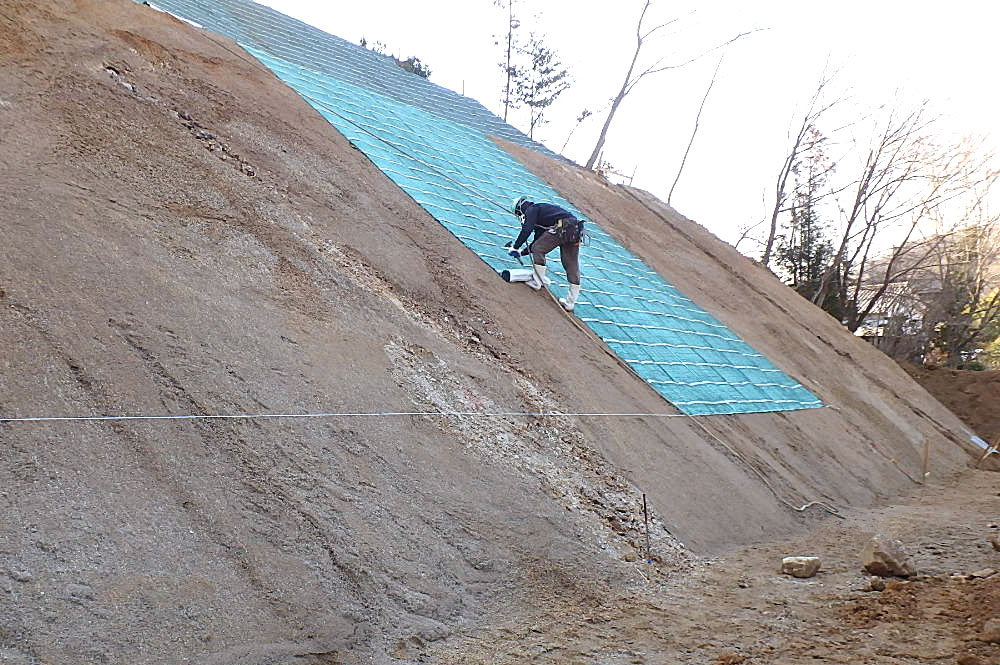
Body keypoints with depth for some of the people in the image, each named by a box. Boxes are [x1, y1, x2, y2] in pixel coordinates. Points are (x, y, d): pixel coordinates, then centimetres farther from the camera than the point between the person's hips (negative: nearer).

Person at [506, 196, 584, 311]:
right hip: (576, 230, 9)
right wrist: (521, 253, 40)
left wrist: (515, 246, 1)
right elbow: (537, 240, 40)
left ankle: (537, 282, 10)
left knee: (538, 250, 7)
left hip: (561, 227, -9)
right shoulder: (539, 214, 37)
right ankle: (570, 303, 12)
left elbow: (526, 230, -7)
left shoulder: (531, 210, 9)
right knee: (572, 265, 8)